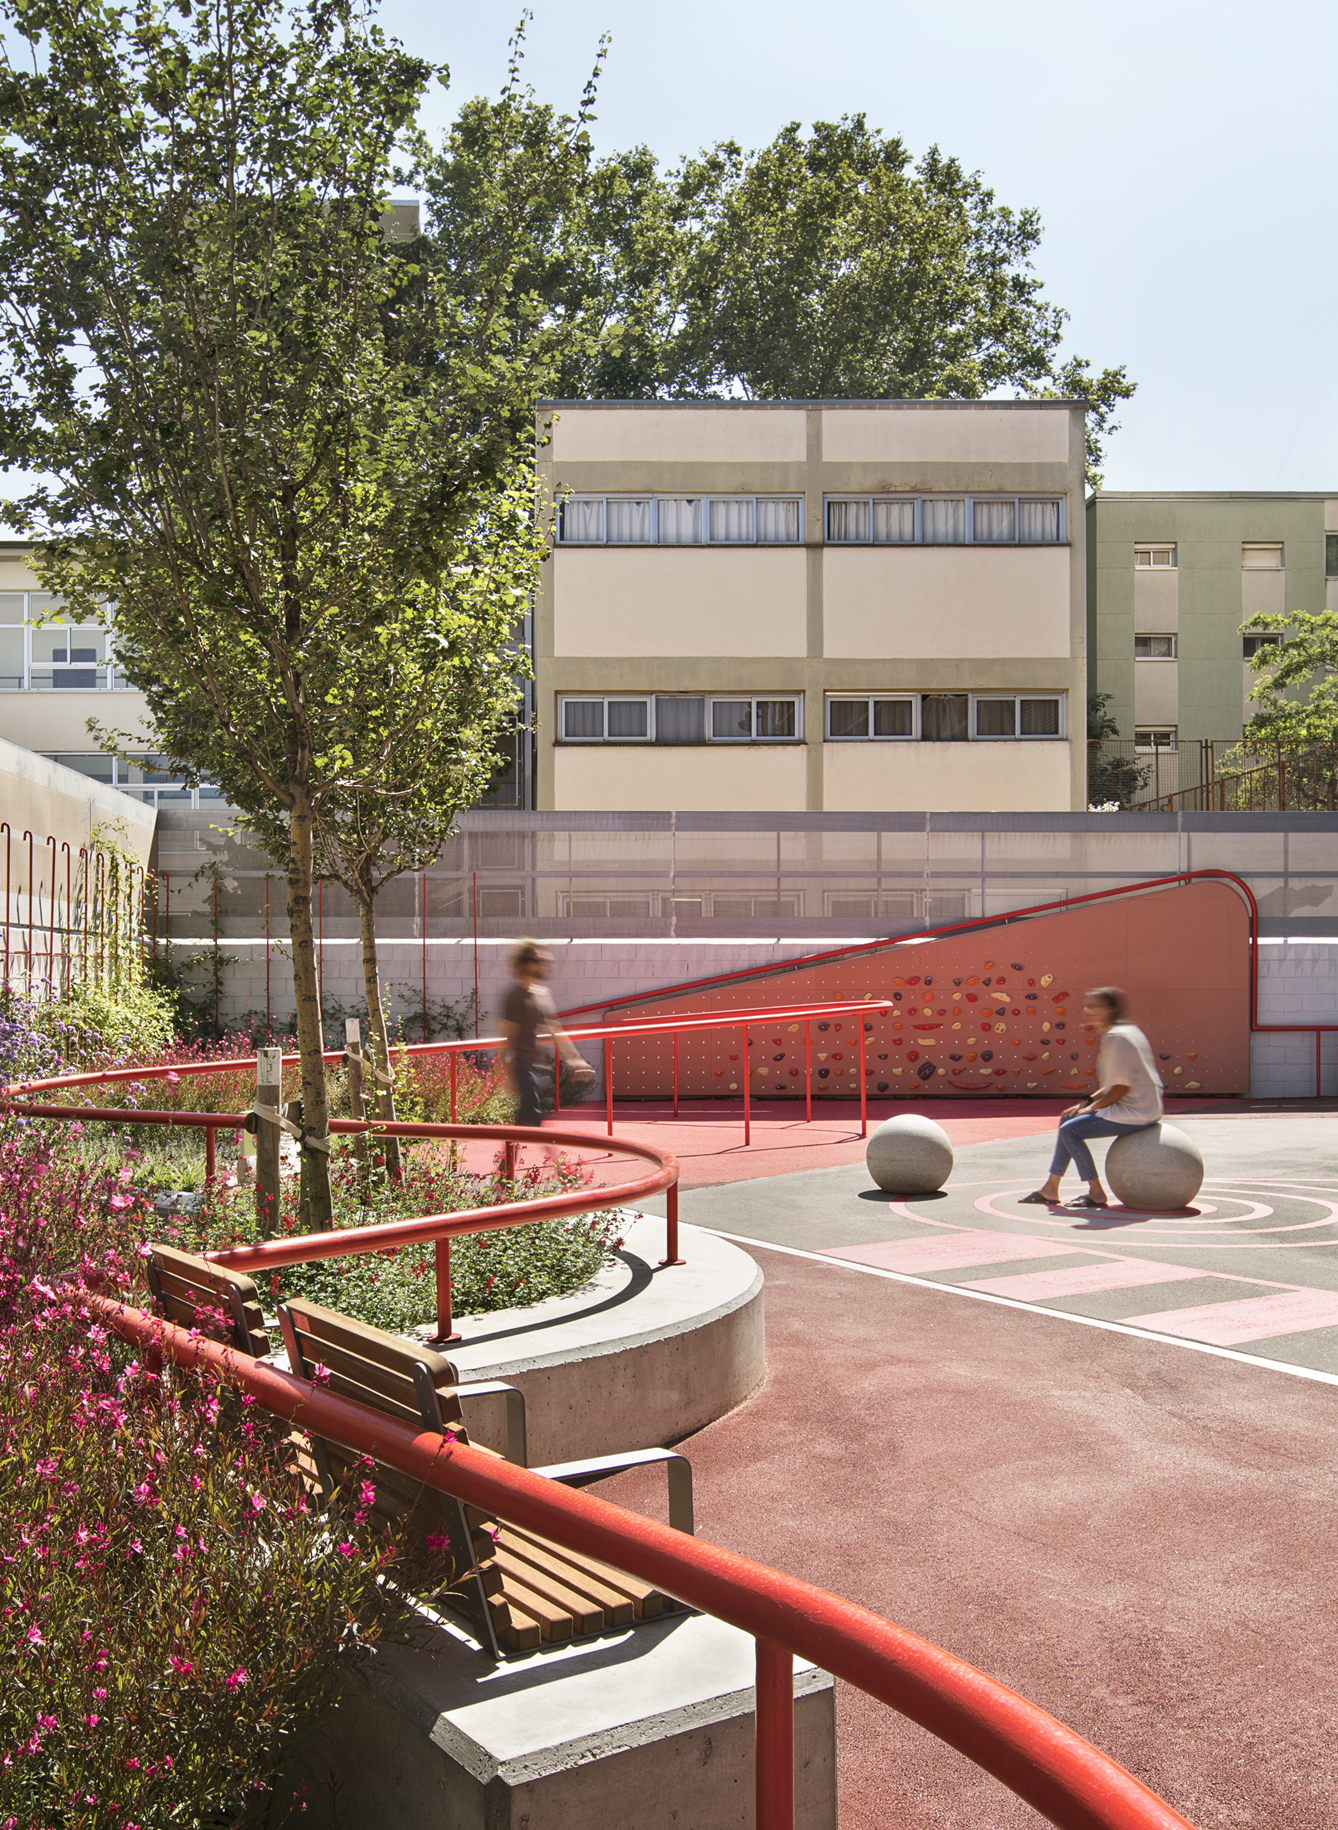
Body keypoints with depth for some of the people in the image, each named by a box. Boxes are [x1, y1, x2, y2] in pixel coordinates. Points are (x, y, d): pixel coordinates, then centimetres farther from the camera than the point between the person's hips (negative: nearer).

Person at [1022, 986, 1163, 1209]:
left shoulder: (1116, 1038, -18)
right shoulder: (1126, 1031, 14)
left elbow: (1121, 1087, -22)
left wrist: (1091, 1107, -9)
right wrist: (1088, 1103, 10)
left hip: (1135, 1112, -11)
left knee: (1070, 1130, -12)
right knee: (1068, 1120, 15)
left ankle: (1096, 1194, -4)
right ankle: (1050, 1189, 19)